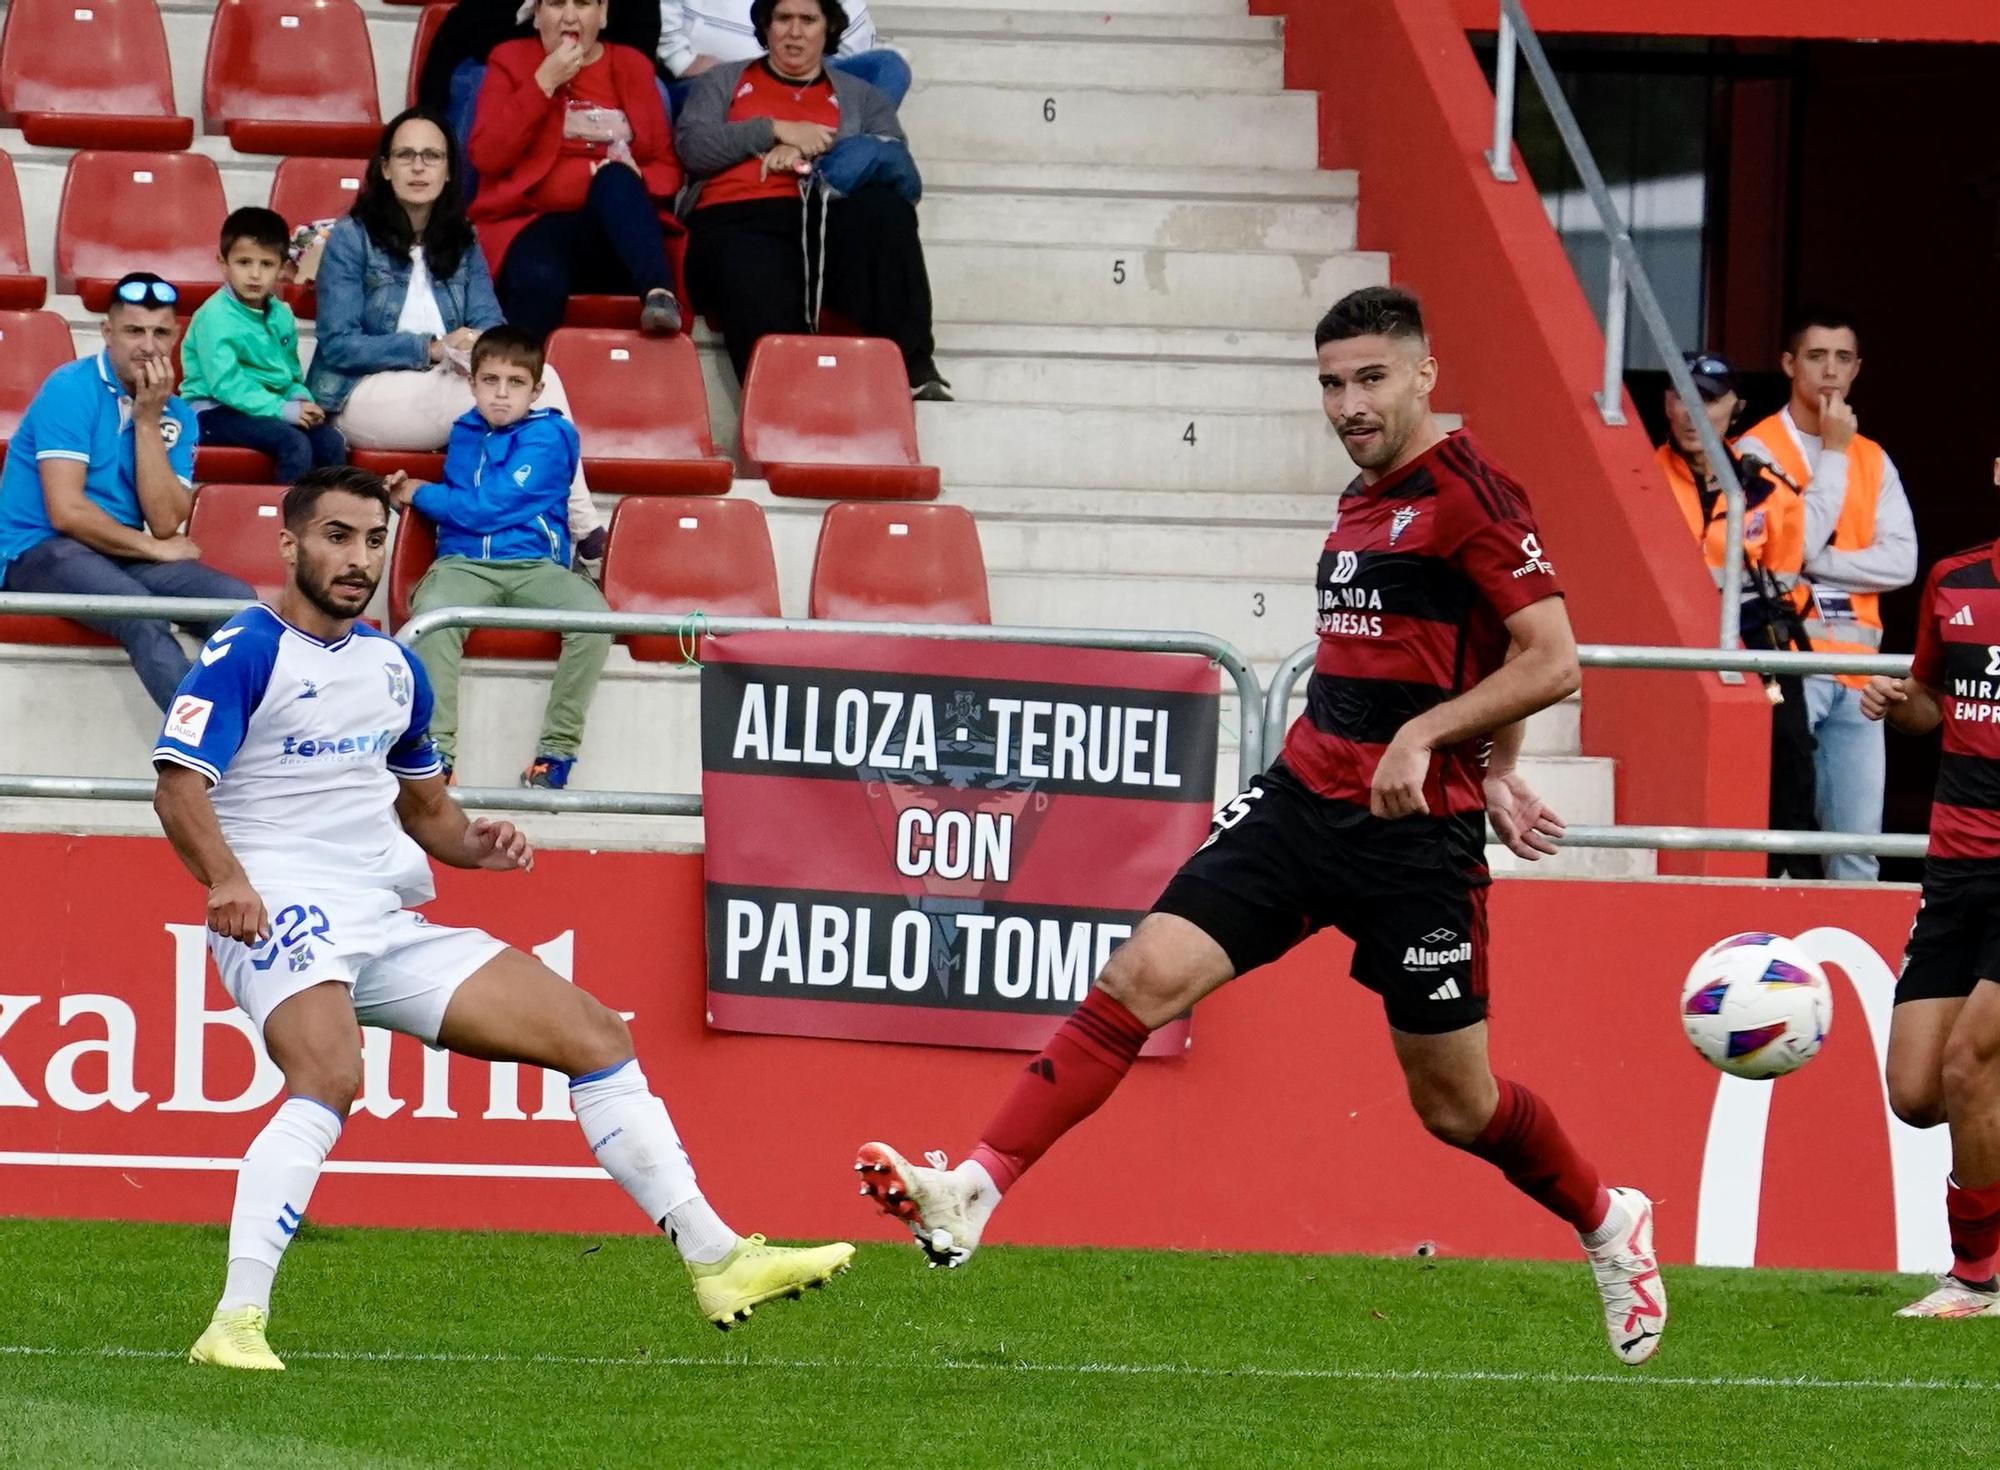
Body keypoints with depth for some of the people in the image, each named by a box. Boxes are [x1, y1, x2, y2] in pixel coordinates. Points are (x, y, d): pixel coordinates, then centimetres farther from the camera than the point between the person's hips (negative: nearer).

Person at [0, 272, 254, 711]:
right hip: (39, 552, -6)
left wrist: (148, 421, -9)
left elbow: (165, 524, -6)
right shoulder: (71, 391, -9)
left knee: (236, 598, -17)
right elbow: (66, 512, -17)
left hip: (124, 558, 6)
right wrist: (153, 549, -7)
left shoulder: (176, 416, 8)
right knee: (139, 610, -35)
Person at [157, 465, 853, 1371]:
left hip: (390, 923, 8)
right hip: (279, 914, -8)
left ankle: (716, 1263, 9)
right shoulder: (246, 652, -4)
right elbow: (178, 785, -14)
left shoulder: (393, 668, 18)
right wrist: (225, 879, -32)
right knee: (331, 1076, -36)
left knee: (592, 1031, 5)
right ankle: (236, 1322, -37)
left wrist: (472, 844, 8)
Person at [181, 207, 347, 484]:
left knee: (331, 440, -11)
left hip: (270, 406, 7)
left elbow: (291, 373, 20)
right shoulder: (216, 316, -14)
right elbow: (225, 383, -22)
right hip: (218, 412, -7)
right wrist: (281, 409, -24)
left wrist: (301, 400, -4)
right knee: (294, 443, -28)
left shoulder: (281, 315, 10)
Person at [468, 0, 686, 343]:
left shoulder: (632, 67, 17)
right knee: (540, 279, -38)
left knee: (617, 179, -35)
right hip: (534, 224, -1)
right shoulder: (511, 60, 11)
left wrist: (632, 181, -9)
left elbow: (667, 168, 15)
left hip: (615, 228, 1)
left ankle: (660, 295, -53)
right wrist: (544, 83, -8)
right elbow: (485, 157, -4)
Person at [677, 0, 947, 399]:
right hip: (737, 224, -1)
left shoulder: (859, 97, 27)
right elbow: (693, 146, 9)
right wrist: (776, 130, 1)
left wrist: (814, 151, -5)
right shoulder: (721, 82, 27)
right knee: (764, 316, -38)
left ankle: (911, 363, -40)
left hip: (823, 225, 1)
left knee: (884, 208, -36)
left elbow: (895, 160, 8)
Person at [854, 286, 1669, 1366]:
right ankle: (970, 1196, -18)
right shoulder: (1362, 501, 14)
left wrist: (1427, 735, -22)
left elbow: (1549, 660, -16)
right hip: (1302, 797, 7)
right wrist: (1492, 770, 20)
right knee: (1144, 975, -11)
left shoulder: (1467, 493, -11)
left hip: (1416, 834, -7)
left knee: (1454, 1103, 4)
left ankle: (1610, 1228, 33)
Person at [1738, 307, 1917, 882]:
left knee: (1859, 836, 2)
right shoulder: (1759, 450, 1)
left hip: (1857, 663, 5)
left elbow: (1901, 561, 4)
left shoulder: (1872, 459, 16)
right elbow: (1792, 542, -12)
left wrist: (1815, 563, -7)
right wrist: (1833, 453, -5)